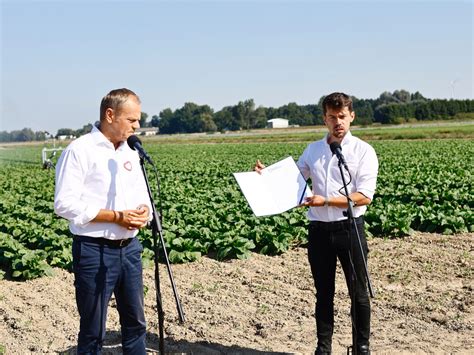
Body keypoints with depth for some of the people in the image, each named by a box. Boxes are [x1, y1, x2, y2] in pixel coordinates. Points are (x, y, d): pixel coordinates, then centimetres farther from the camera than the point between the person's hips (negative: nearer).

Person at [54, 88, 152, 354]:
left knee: (135, 323, 15)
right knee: (93, 331, 4)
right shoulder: (79, 150, -10)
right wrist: (117, 217, -19)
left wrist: (144, 212, -6)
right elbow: (65, 204, -17)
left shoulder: (130, 152, 12)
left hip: (130, 247, 7)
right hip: (94, 250, -7)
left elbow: (142, 196, 19)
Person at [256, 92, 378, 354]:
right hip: (318, 229, 3)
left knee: (359, 293, 7)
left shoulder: (363, 151, -4)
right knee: (323, 293, 12)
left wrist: (326, 201, -19)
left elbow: (365, 196, -12)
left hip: (349, 227, -3)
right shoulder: (313, 150, 10)